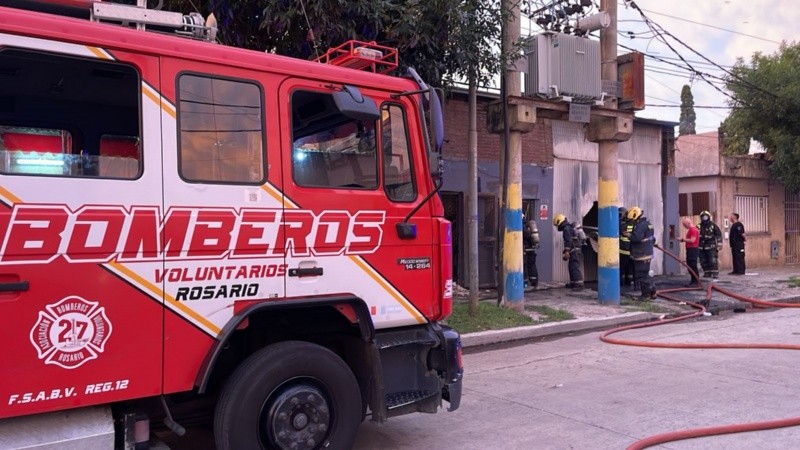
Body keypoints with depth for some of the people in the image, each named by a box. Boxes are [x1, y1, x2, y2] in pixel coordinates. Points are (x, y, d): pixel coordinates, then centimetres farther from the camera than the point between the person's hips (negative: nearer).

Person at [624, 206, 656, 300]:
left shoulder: (641, 225, -18)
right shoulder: (647, 223, 16)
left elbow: (636, 237, -28)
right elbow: (653, 238, 22)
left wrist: (628, 235, -12)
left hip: (642, 255, -11)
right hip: (647, 253, 11)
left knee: (641, 275, -3)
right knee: (646, 274, 18)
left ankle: (646, 294, 3)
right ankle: (652, 291, 23)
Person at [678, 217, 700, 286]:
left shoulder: (693, 229, -15)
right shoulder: (690, 230, 17)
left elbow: (692, 240, -21)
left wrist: (683, 239, -13)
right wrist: (683, 239, 7)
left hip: (693, 249, -10)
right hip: (690, 249, 10)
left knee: (693, 266, -8)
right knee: (689, 266, 13)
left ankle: (696, 282, -4)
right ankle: (693, 281, 19)